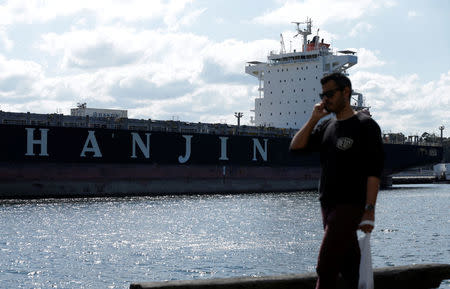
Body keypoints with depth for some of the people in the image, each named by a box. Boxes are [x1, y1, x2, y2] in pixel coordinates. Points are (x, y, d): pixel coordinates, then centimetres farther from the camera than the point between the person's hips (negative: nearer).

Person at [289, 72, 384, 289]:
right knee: (349, 266, 10)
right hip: (328, 206, 7)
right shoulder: (325, 126, 16)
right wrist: (313, 119, -1)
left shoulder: (365, 125, -5)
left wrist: (369, 209, -17)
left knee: (326, 267, -12)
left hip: (350, 206, -7)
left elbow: (374, 171, -10)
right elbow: (296, 147, 7)